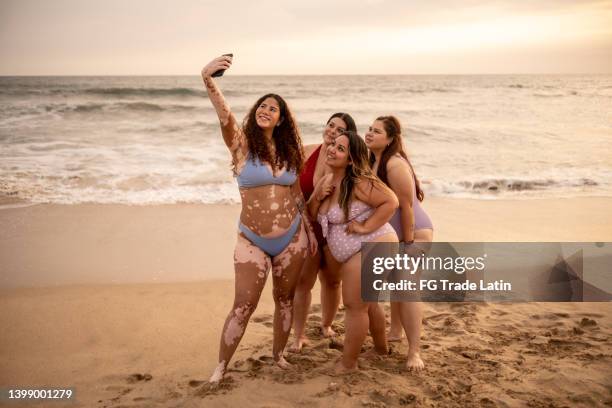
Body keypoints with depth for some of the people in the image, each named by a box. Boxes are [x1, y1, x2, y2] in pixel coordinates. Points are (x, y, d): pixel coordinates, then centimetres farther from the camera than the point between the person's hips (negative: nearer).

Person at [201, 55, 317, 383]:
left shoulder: (288, 151, 5)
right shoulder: (241, 143, -8)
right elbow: (224, 115, -29)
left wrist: (309, 229, 13)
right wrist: (208, 81, -48)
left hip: (292, 238, 4)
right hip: (252, 241, -4)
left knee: (285, 300, 15)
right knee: (242, 307, -3)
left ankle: (278, 355, 35)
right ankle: (220, 368, 12)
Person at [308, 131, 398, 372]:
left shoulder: (359, 182, -19)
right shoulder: (327, 181, 8)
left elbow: (391, 202, -25)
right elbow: (311, 214, 11)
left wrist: (366, 227, -24)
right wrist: (318, 196, -8)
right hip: (357, 252, 10)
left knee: (355, 306, -1)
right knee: (367, 302, 25)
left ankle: (348, 364, 15)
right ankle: (381, 348, 46)